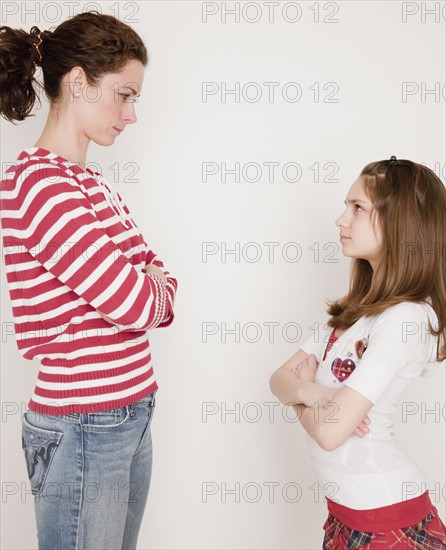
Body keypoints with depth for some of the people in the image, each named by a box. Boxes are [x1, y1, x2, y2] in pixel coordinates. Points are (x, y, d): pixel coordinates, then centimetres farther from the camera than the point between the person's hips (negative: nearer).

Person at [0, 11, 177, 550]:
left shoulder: (90, 183, 10)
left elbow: (158, 275, 11)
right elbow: (137, 304, -21)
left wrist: (143, 286, -11)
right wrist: (150, 285, 0)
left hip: (129, 418, 8)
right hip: (82, 431, -8)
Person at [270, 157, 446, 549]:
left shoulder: (408, 318, -22)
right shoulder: (359, 308, 5)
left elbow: (331, 431, -26)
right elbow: (281, 378, 3)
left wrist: (302, 393, -7)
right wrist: (310, 391, -18)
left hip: (386, 516, -7)